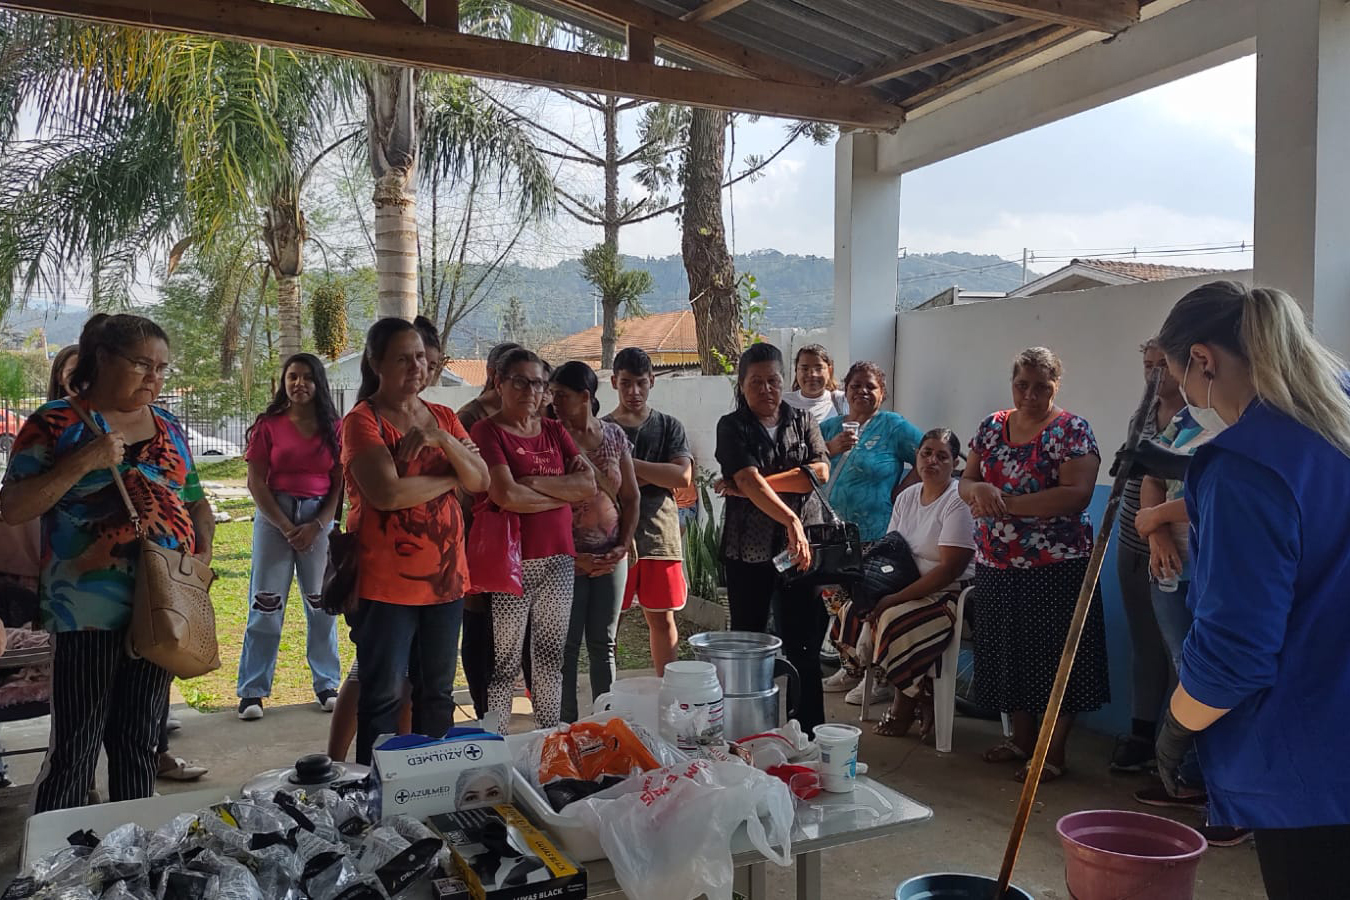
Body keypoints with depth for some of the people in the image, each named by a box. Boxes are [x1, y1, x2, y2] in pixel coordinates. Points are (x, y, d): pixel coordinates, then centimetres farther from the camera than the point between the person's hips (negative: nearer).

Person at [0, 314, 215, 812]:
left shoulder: (167, 426, 12)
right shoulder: (57, 422, -3)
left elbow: (195, 501, 19)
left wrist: (203, 550, 1)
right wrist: (83, 462, -19)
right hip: (89, 608, -5)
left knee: (139, 741, 15)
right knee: (75, 750, -1)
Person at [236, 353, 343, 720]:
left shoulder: (334, 428, 4)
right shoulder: (267, 426, 2)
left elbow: (340, 483, 2)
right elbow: (256, 483, -2)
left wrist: (317, 525, -10)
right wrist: (286, 528, -9)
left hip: (320, 519, 1)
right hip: (274, 516, -1)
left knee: (322, 605, 6)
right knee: (266, 605, 1)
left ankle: (326, 685, 16)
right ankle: (252, 691, 8)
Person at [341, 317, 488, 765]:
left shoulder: (443, 417, 12)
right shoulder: (362, 421, -7)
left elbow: (480, 480, 1)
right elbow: (387, 493, -22)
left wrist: (441, 438, -15)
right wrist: (449, 478, -7)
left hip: (445, 576, 6)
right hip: (386, 582, -6)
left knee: (438, 691, 14)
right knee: (384, 695, 2)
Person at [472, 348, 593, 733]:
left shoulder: (554, 431, 13)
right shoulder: (488, 431, -5)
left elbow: (589, 484, 0)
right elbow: (506, 495, -19)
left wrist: (534, 482, -11)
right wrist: (563, 494, -6)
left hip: (557, 558, 6)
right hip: (511, 563, -6)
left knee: (552, 658, 12)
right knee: (505, 663, -2)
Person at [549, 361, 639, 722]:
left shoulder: (614, 435, 4)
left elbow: (631, 497, 10)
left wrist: (623, 546, -1)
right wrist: (572, 556, -13)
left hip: (611, 558, 4)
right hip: (570, 558, -3)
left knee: (603, 645, 12)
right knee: (567, 646, 3)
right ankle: (567, 726, 14)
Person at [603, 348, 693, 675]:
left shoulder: (669, 426, 7)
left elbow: (683, 477, -8)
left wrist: (628, 465, -11)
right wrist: (654, 476, -12)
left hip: (660, 536, 1)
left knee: (662, 619, 9)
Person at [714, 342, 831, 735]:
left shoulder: (803, 422, 11)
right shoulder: (731, 427, 1)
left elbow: (820, 472, -5)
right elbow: (750, 481, -14)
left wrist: (757, 485, -12)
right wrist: (791, 520, -27)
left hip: (801, 548, 1)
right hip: (748, 550, -1)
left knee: (803, 644, 1)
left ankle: (809, 732, 11)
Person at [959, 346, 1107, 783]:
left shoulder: (1072, 431, -8)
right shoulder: (992, 426, 9)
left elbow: (1077, 494, -19)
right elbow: (966, 481, 9)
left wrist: (1007, 503, -22)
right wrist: (977, 489, -16)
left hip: (1056, 568, -5)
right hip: (997, 566, 6)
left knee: (1055, 655, 2)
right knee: (1008, 650, 14)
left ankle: (1055, 751, 16)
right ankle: (1022, 736, 31)